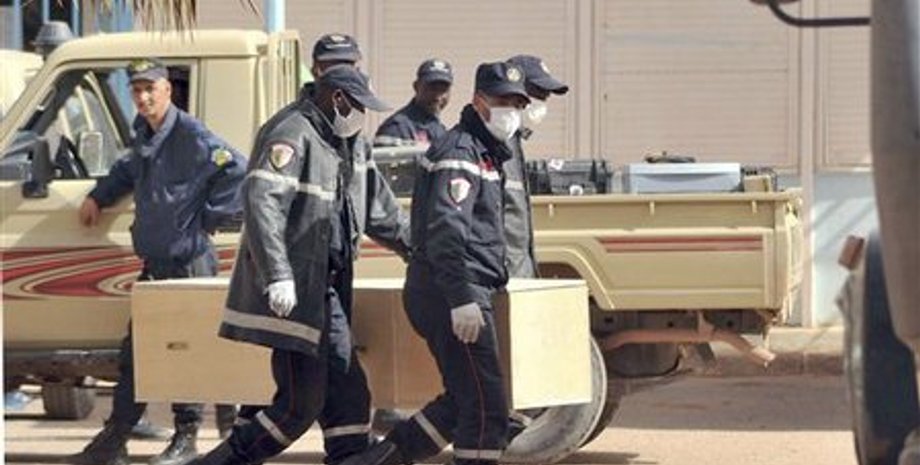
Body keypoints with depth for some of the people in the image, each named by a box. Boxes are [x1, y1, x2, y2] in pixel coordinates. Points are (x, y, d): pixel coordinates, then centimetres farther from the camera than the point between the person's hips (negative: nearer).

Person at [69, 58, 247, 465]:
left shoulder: (192, 137, -15)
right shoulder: (145, 137, 11)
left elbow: (239, 171, -25)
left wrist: (208, 218, -18)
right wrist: (98, 196, 22)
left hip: (189, 263, -8)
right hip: (155, 264, 8)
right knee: (133, 352, 10)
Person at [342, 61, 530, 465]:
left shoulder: (484, 152, 22)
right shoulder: (460, 152, -12)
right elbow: (445, 228, -24)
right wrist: (462, 299, -31)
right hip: (448, 294, -11)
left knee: (464, 401, 15)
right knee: (486, 409, -10)